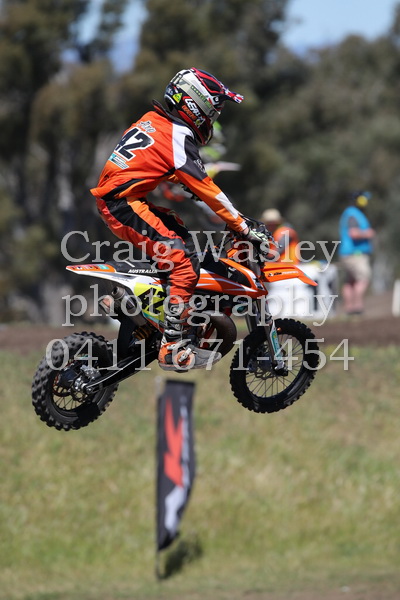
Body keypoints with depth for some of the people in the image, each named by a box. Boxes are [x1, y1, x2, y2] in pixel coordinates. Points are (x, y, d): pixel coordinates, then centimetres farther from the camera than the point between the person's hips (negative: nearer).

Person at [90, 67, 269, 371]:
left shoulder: (153, 119, 13)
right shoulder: (178, 137, -14)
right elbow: (205, 188, -17)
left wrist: (184, 184, 40)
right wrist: (243, 228, -15)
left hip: (110, 196, 10)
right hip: (124, 203, -10)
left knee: (182, 234, 25)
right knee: (184, 262, -16)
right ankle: (173, 349, -20)